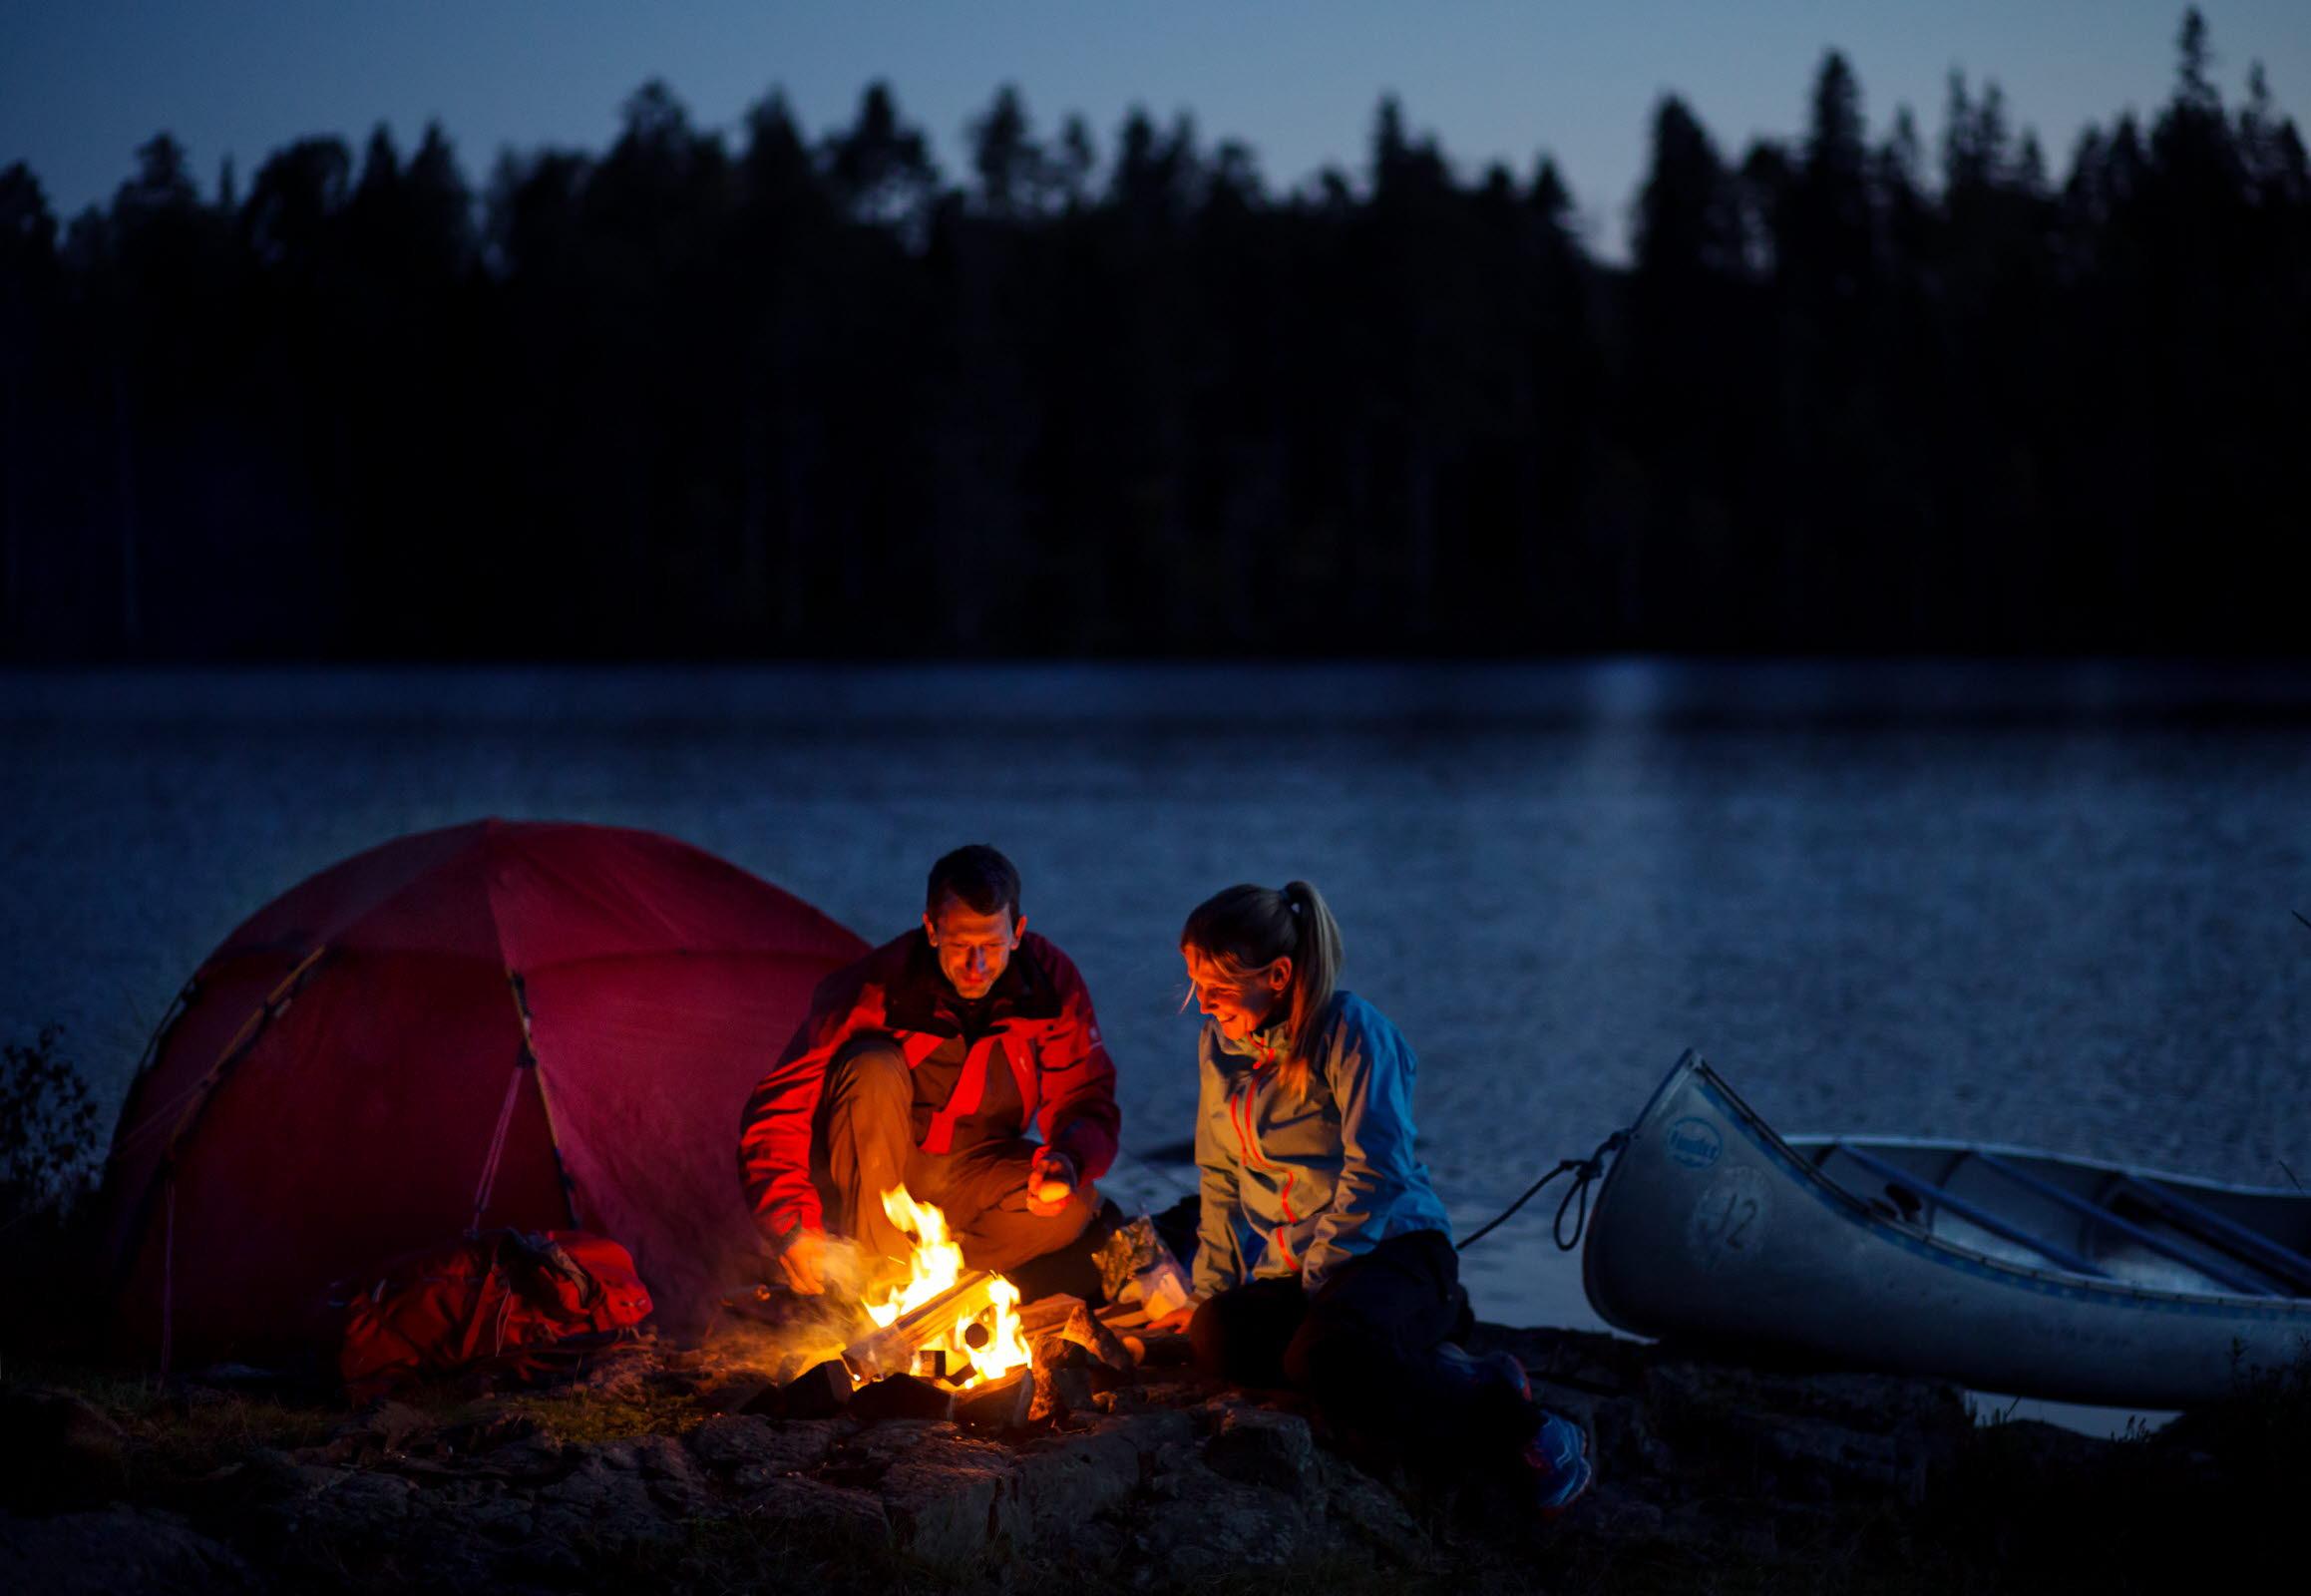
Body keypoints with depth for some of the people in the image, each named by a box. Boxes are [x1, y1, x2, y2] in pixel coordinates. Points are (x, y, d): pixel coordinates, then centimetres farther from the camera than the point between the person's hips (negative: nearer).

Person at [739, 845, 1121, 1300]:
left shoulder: (1052, 984, -14)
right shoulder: (880, 987, -24)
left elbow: (1089, 1104, -7)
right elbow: (777, 1110, -22)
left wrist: (1068, 1161, -32)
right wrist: (792, 1225, -35)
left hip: (969, 1183, 2)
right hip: (870, 1174, -2)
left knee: (1074, 1208, -27)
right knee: (873, 1066, -33)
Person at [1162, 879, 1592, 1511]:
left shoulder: (1350, 1032, -10)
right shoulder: (1219, 1045, 11)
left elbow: (1377, 1170, -15)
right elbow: (1221, 1180, 20)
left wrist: (1319, 1280, -16)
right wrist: (1210, 1288, 12)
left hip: (1392, 1248, -7)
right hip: (1287, 1273, 7)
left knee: (1330, 1357, -38)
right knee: (1216, 1336, -27)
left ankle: (1504, 1411, -14)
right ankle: (1419, 1369, -11)